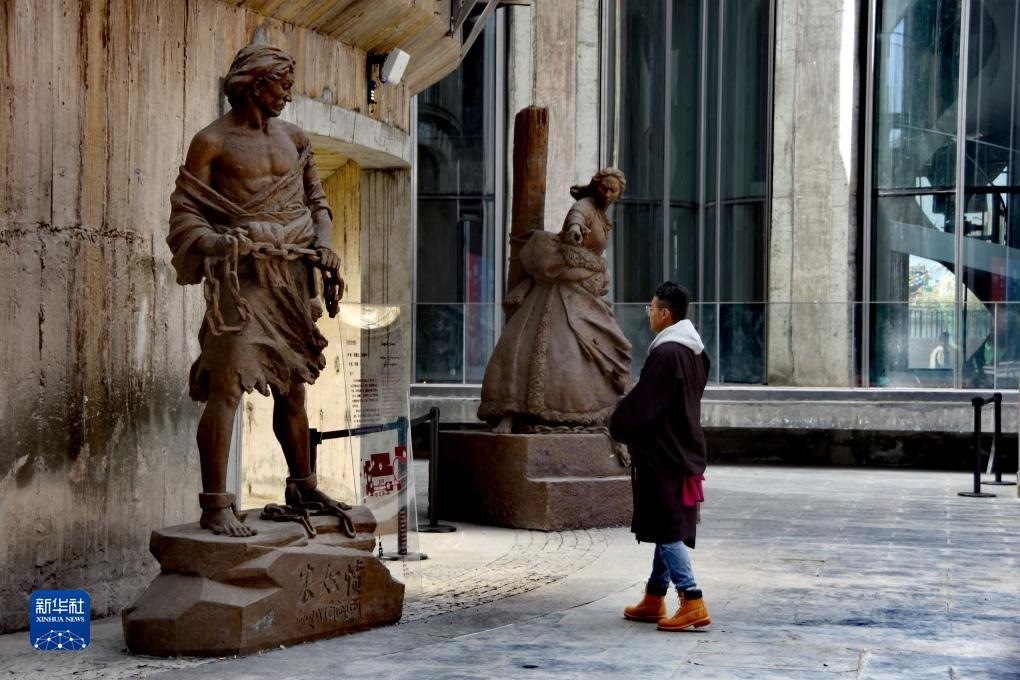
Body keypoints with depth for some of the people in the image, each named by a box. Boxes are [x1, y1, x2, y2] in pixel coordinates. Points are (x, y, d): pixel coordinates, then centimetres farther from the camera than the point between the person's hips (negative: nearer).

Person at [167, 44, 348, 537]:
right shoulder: (212, 142, -2)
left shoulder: (294, 138, 15)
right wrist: (220, 245, -22)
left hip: (291, 275, 6)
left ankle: (302, 486, 26)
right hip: (241, 275, -6)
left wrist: (324, 245, 3)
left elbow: (316, 201, 22)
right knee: (227, 385, -13)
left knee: (292, 385, 14)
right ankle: (215, 504, -13)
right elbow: (185, 214, -4)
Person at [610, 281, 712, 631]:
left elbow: (642, 403, -17)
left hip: (660, 455, -10)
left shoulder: (666, 353, -20)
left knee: (667, 530, -7)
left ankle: (692, 602, -12)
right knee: (669, 528, 15)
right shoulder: (694, 350, 10)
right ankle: (654, 599, 25)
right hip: (683, 451, 10)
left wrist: (618, 427, 2)